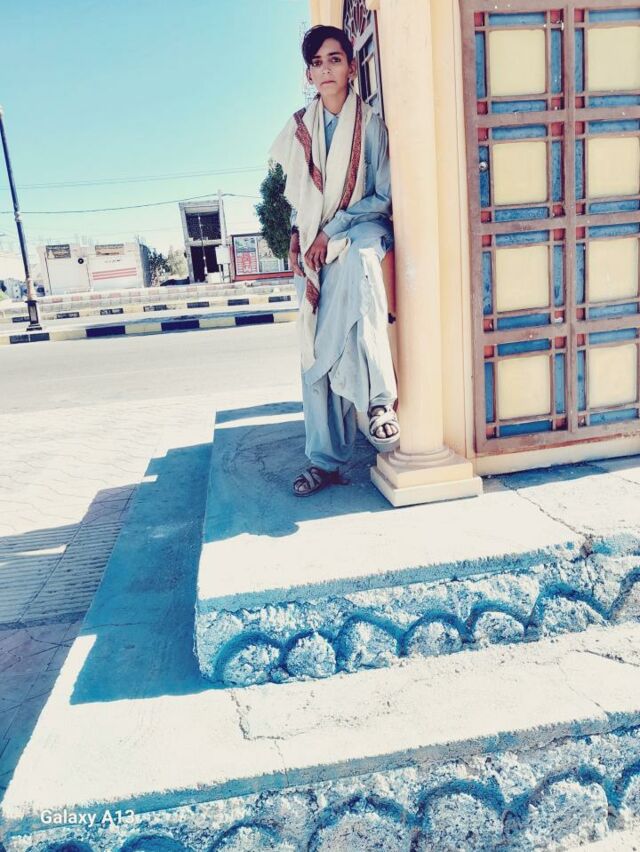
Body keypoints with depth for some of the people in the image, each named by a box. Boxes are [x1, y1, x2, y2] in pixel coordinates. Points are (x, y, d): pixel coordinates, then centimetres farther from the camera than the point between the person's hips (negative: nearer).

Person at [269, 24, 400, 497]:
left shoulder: (372, 124, 1)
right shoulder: (299, 128, 13)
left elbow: (383, 197, -2)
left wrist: (332, 230, -11)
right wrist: (298, 236, 4)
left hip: (361, 231, -3)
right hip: (314, 246, 4)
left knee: (360, 261, -42)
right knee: (315, 352, -6)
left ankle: (381, 398, -40)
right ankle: (325, 460, 0)